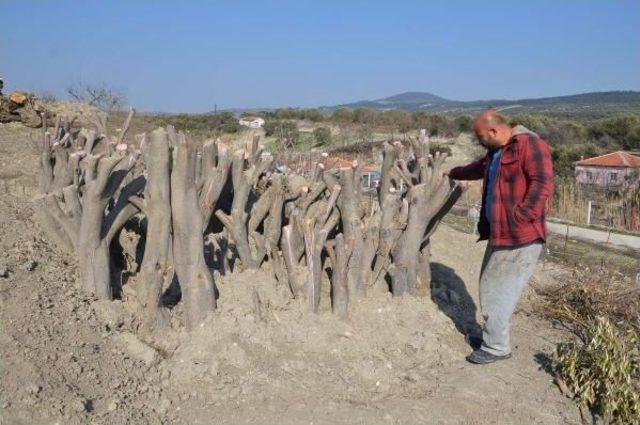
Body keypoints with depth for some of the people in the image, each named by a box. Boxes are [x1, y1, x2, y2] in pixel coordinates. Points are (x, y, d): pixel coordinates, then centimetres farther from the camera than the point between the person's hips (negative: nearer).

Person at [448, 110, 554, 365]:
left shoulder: (529, 144, -13)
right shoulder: (495, 152, 17)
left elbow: (542, 184, -23)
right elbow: (479, 169, 38)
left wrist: (519, 217, -23)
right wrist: (453, 174, 52)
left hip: (521, 237, -9)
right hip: (499, 233, 9)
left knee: (500, 291, -3)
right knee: (489, 286, 14)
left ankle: (497, 347, 9)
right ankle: (492, 335, 27)